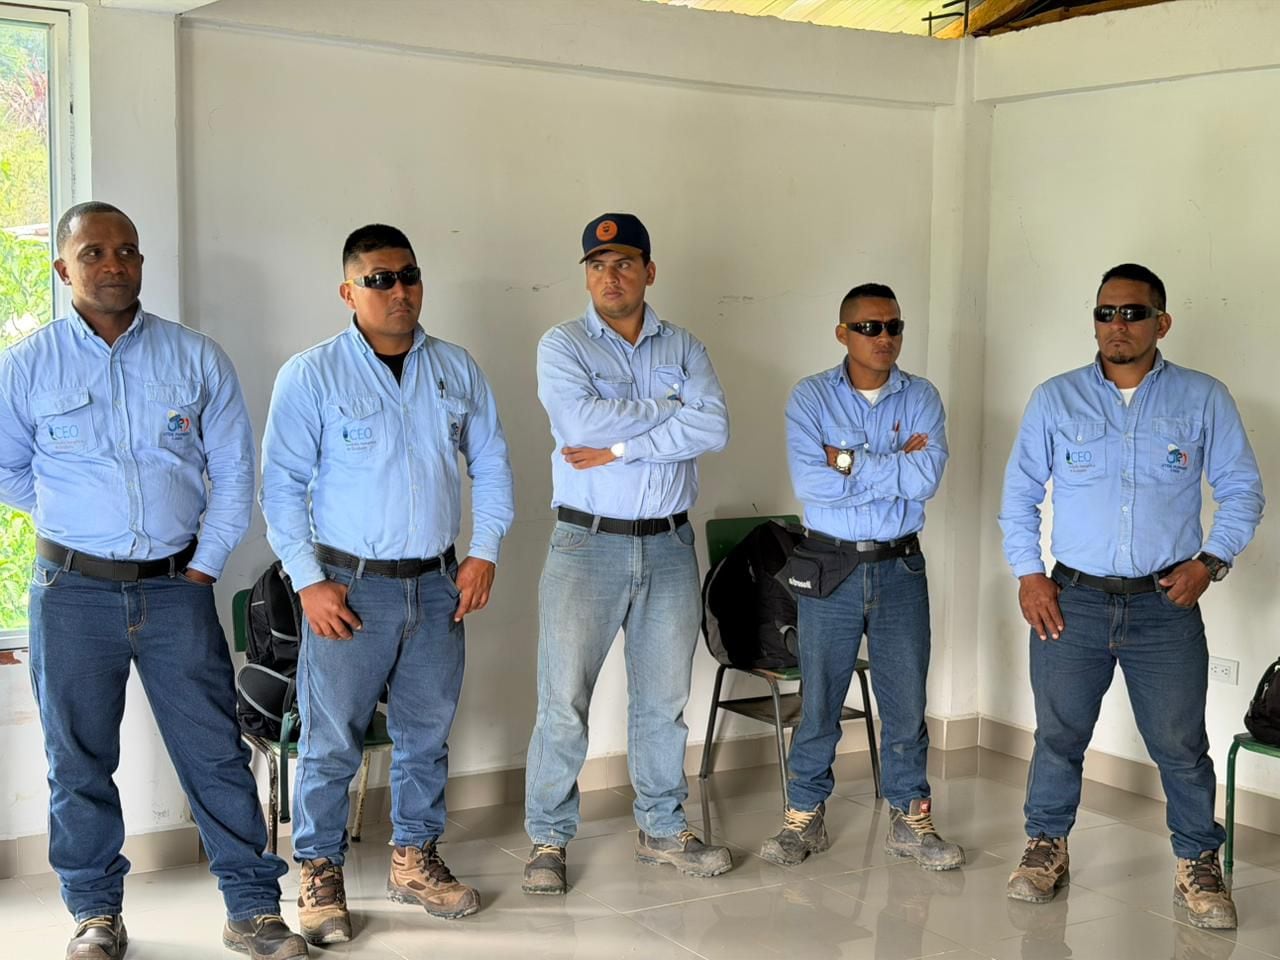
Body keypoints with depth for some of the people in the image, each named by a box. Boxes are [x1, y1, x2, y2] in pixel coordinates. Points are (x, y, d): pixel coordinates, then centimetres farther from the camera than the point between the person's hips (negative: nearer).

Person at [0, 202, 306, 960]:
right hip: (73, 591, 0)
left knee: (216, 751, 2)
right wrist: (79, 519, 9)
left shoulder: (197, 358, 2)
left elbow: (234, 473, 4)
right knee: (80, 760, 8)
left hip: (176, 586, 0)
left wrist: (205, 563, -1)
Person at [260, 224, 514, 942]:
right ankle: (321, 875, 17)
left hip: (438, 585, 4)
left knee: (427, 733, 13)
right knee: (332, 741, 1)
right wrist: (309, 580, -11)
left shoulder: (457, 369, 7)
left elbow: (492, 464, 12)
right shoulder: (311, 375, -5)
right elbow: (282, 485, -5)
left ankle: (415, 860, 29)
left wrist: (484, 552, 3)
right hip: (349, 586, -4)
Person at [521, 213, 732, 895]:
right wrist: (672, 409, -10)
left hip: (668, 545, 3)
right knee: (563, 702, -2)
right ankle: (548, 839, 11)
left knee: (663, 698, 12)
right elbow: (579, 421, -19)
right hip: (587, 544, -3)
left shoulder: (683, 348, 8)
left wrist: (622, 447, -15)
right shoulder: (562, 345, 0)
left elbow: (714, 429, -9)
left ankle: (662, 830, 26)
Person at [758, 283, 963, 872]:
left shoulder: (921, 398, 2)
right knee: (819, 702, 7)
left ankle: (910, 820, 22)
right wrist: (895, 470, -14)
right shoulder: (811, 397, -3)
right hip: (828, 568, -1)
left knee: (906, 703, 8)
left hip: (900, 568, 1)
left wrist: (850, 461, -15)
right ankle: (805, 819, 21)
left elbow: (928, 477, -15)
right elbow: (810, 484, -18)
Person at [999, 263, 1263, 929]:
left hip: (1166, 605, -1)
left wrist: (1210, 560, -7)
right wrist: (1028, 574, -1)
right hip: (1072, 600, 1)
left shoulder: (1203, 399, 2)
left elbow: (1242, 488, 6)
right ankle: (1046, 847, 27)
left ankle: (1197, 867, 20)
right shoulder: (1054, 400, 4)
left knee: (1181, 744, 4)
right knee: (1058, 735, 10)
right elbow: (1019, 493, 7)